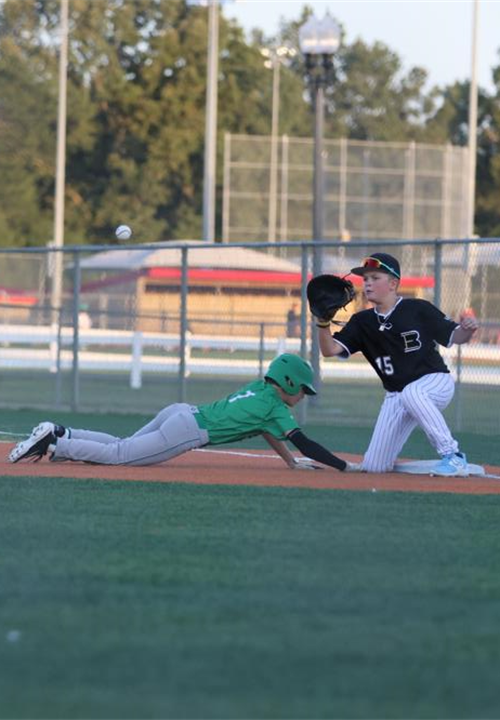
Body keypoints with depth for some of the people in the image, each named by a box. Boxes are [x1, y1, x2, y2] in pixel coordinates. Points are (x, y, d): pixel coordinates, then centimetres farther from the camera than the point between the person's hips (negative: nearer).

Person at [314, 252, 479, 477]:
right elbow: (329, 350, -4)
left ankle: (453, 456, -32)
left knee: (411, 394, -43)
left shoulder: (418, 310, -8)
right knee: (374, 466, -4)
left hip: (436, 381, -5)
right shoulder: (362, 322, 4)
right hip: (396, 395, 5)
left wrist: (467, 330, -26)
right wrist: (323, 323, -23)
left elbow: (454, 337, -3)